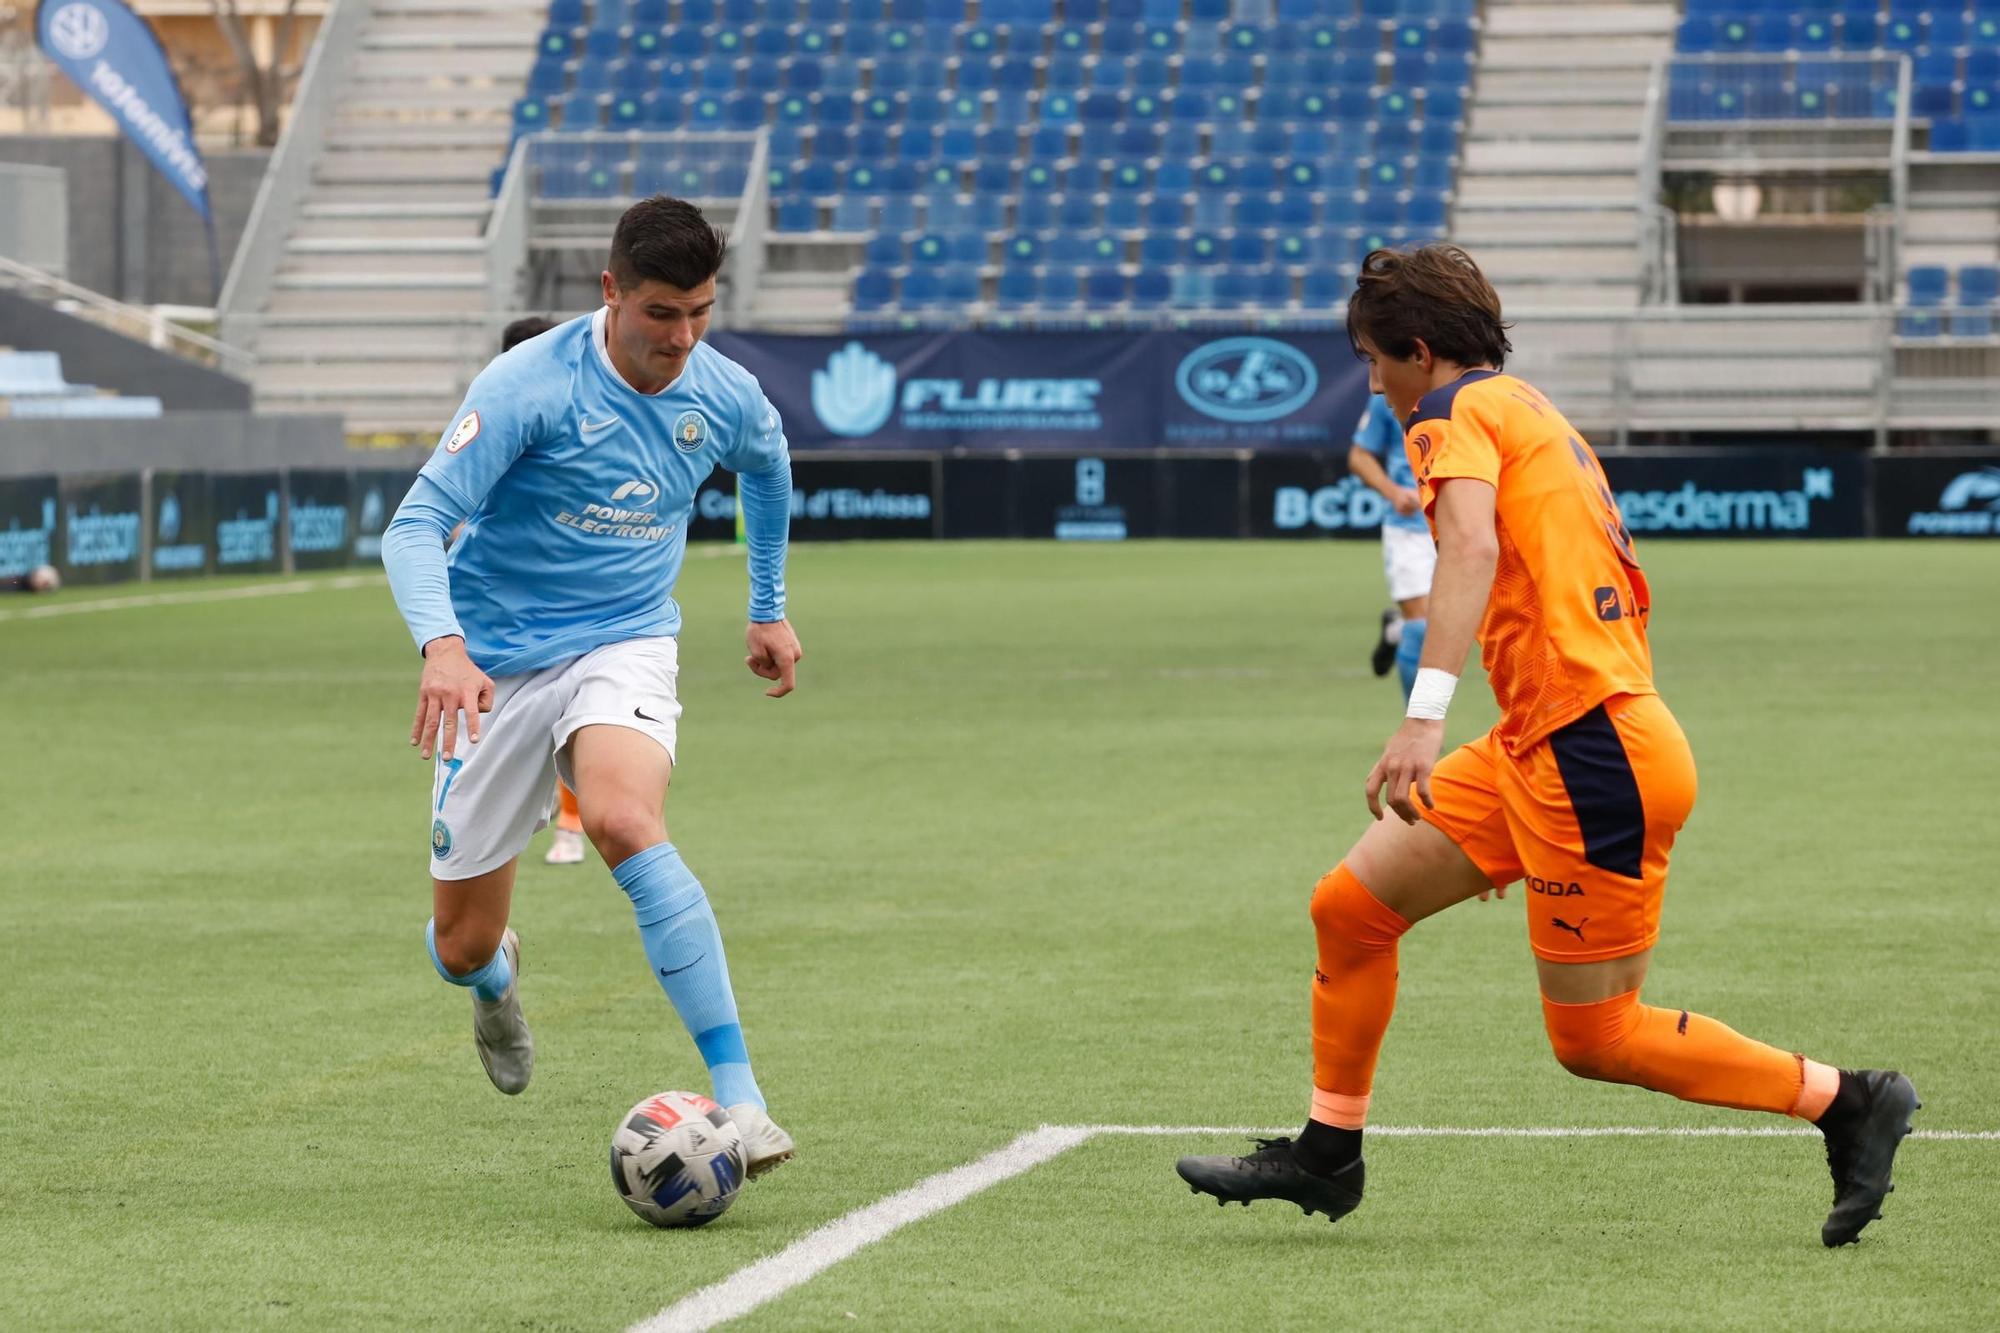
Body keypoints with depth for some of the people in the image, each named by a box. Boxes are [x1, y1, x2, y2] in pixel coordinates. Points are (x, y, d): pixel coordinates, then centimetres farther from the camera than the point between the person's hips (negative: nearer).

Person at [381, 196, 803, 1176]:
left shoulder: (727, 397, -2)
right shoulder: (528, 385, -17)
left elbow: (768, 470, 23)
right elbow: (417, 523, -22)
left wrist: (770, 609, 30)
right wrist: (442, 643, -40)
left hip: (624, 646, 1)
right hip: (498, 669, -1)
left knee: (623, 819, -34)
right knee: (461, 949, 3)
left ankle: (737, 1092, -36)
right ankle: (497, 982, 46)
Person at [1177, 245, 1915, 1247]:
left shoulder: (1457, 411, -6)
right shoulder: (1533, 413, 21)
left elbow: (1472, 547, -26)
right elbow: (1622, 587, 26)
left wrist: (1425, 714, -37)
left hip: (1590, 751, -10)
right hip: (1535, 747, 10)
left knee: (1592, 1040, -1)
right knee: (1349, 905, 9)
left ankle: (1848, 1100, 6)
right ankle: (1326, 1155, 19)